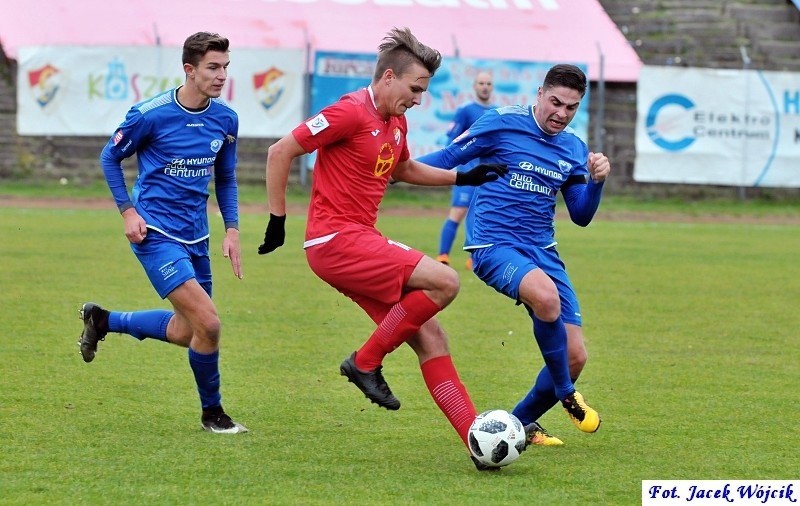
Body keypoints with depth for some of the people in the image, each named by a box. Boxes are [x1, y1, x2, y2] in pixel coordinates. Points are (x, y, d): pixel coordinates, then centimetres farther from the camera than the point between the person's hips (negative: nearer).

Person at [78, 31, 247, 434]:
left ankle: (103, 320, 33)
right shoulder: (151, 115, -14)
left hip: (195, 237, 7)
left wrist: (231, 229, 4)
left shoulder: (226, 120, 2)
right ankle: (212, 413, 4)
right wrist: (128, 211, -8)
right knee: (208, 323, -16)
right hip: (156, 232, -7)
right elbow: (110, 157, 1)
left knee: (186, 331, 13)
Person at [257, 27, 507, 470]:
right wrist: (278, 220, -9)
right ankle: (366, 362, -7)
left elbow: (402, 169, 36)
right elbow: (280, 153, -12)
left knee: (430, 337, 2)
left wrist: (463, 177, 28)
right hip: (335, 240, -9)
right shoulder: (351, 113, -14)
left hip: (360, 243, 9)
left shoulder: (396, 123, 15)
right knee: (443, 281, -19)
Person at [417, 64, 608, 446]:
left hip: (542, 251, 6)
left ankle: (522, 423, 23)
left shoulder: (574, 150, 11)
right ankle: (566, 396, -16)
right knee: (546, 296, -38)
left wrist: (597, 180, -4)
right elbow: (450, 157, 2)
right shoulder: (503, 124, -5)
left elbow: (581, 216, 14)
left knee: (575, 357, -2)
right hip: (494, 245, -6)